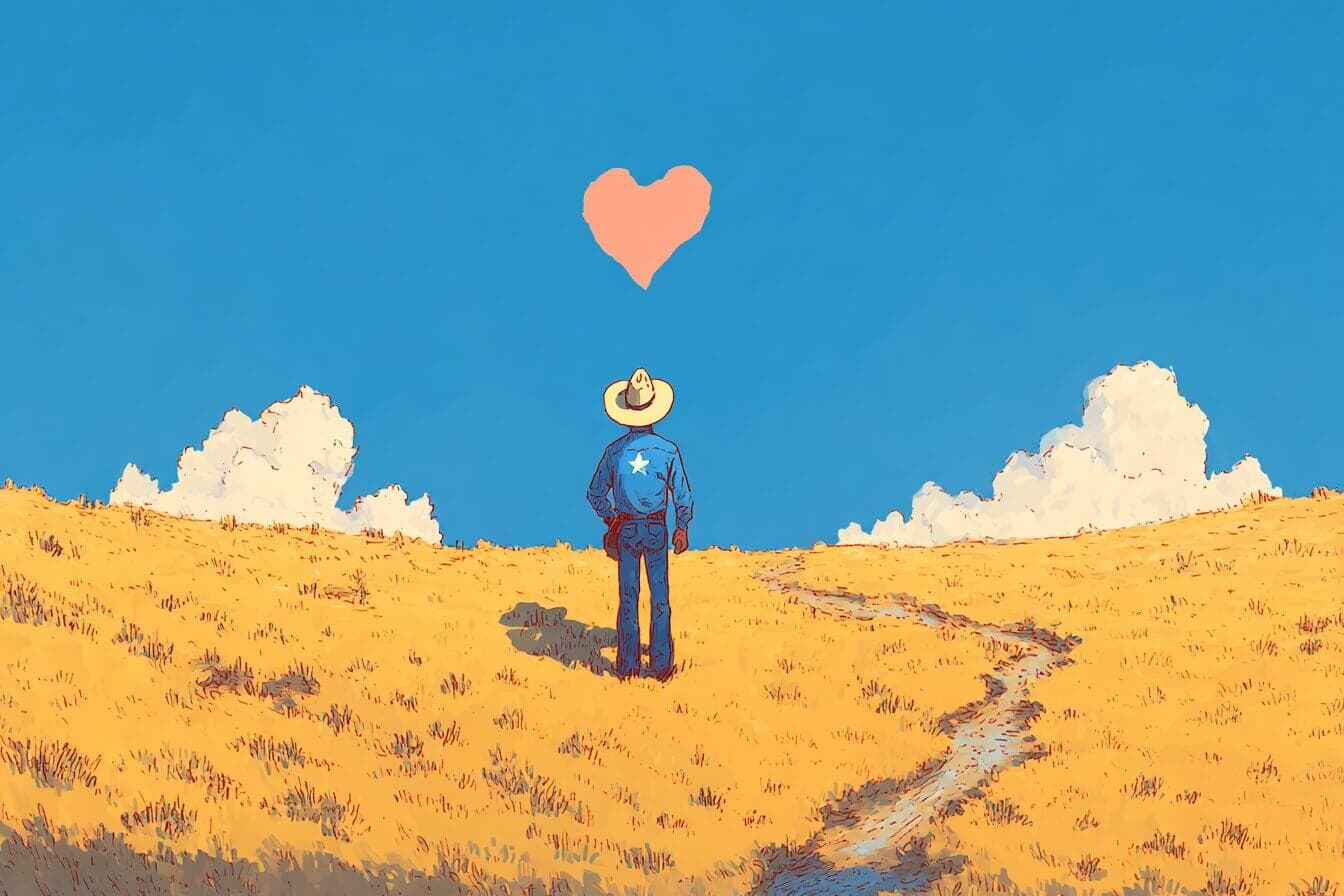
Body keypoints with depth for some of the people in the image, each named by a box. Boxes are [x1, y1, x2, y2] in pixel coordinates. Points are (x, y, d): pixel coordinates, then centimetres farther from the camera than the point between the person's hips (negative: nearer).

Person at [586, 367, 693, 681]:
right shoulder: (667, 450, -9)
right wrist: (682, 528, 9)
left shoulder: (614, 451, -6)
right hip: (656, 528, -1)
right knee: (659, 596, 6)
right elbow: (683, 495, -4)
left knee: (628, 596, 7)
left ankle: (627, 665, 10)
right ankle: (660, 664, 9)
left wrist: (610, 519, 16)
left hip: (625, 528, 1)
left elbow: (595, 494, 1)